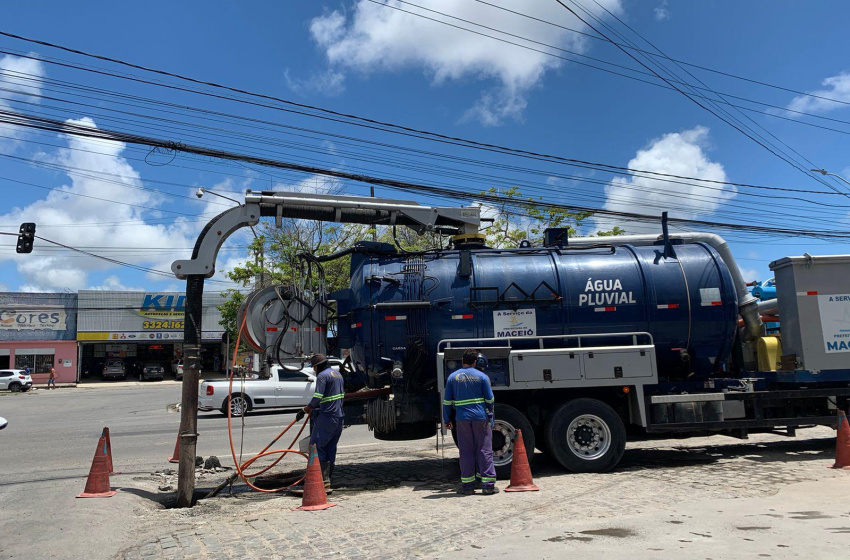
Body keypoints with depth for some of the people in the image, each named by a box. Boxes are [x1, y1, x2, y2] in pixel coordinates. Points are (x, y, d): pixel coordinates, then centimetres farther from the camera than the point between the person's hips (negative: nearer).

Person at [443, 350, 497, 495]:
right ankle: (488, 485, 5)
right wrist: (491, 419, 15)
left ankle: (467, 485, 8)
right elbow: (490, 400, 4)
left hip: (462, 419, 1)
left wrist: (447, 420, 15)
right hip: (481, 418, -1)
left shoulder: (452, 377, 6)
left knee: (466, 452, 6)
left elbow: (447, 401, 7)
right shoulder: (482, 376, 3)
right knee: (484, 450, 4)